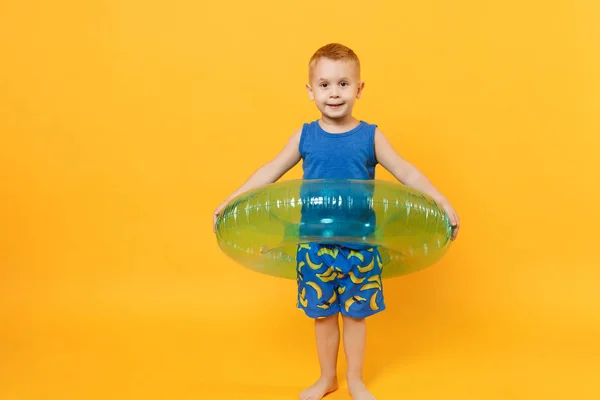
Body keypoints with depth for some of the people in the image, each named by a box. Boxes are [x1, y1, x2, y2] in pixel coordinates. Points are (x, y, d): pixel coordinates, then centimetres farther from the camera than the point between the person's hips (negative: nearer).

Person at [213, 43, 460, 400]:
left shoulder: (371, 136, -5)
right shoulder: (305, 136, -2)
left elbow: (406, 172, -5)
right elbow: (271, 172, 3)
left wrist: (443, 202, -15)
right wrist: (230, 201, -1)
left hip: (360, 245, -1)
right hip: (316, 245, 1)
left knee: (356, 313, 12)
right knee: (322, 313, 14)